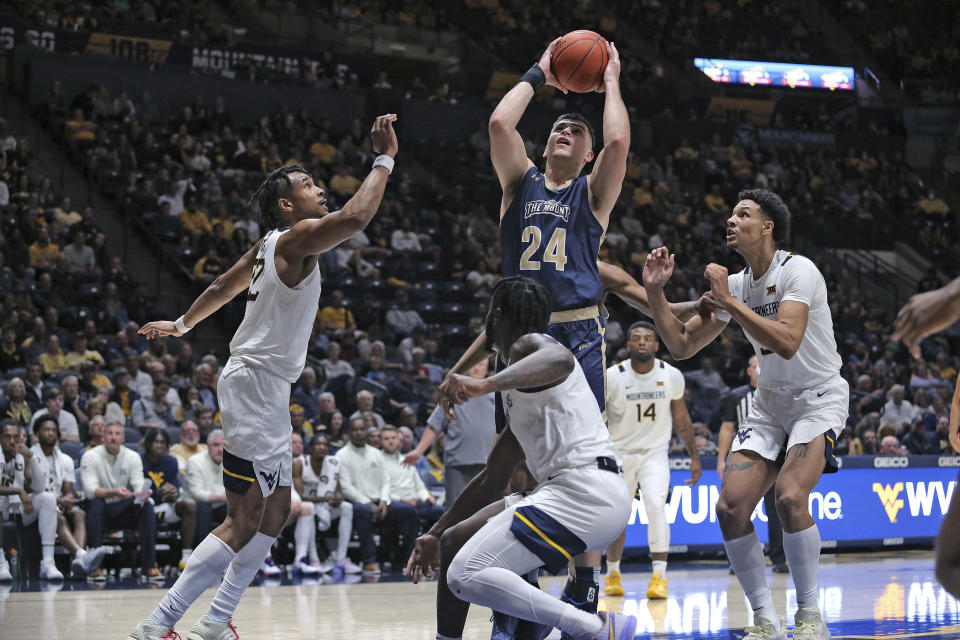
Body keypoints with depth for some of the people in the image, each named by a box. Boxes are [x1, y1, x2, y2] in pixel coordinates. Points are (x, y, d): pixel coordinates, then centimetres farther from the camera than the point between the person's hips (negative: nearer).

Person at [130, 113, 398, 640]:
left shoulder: (270, 246, 15)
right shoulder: (296, 238, -13)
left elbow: (221, 287, 28)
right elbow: (355, 217, -31)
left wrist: (183, 325, 44)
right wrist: (384, 160, -21)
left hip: (263, 387, 11)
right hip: (255, 384, -11)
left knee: (276, 510, 16)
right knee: (244, 522, -12)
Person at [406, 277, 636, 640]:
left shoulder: (528, 345, -1)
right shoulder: (517, 393, 28)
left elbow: (561, 359, -29)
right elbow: (493, 478, 32)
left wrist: (485, 385, -41)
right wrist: (436, 534, 32)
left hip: (585, 493, -10)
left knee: (467, 576, -21)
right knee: (456, 541, 23)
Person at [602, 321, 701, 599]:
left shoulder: (672, 376, -7)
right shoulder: (612, 377, -14)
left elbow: (681, 419, 7)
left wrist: (695, 457, 9)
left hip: (655, 453, 0)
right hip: (619, 454, 0)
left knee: (656, 505, -23)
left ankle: (660, 576, -21)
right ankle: (612, 575, 32)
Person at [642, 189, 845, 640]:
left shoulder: (797, 271, -15)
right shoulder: (734, 285, 6)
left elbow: (787, 342, -30)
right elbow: (682, 346, 10)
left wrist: (728, 302, -26)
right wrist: (655, 293, -2)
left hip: (818, 399, -7)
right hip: (769, 404, 7)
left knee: (790, 497, -28)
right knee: (730, 506, -11)